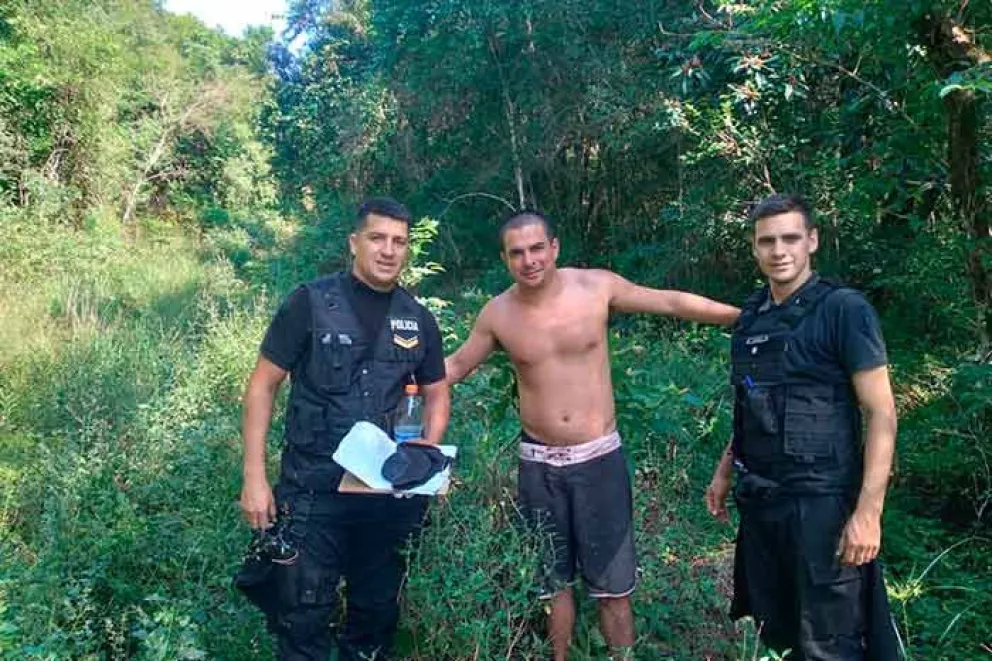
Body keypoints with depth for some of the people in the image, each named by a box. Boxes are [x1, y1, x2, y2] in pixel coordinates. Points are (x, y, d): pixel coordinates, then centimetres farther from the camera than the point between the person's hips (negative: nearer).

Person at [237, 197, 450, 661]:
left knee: (377, 613, 18)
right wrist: (254, 477, -12)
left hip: (389, 496, 4)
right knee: (302, 617, 6)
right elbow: (263, 384, -6)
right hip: (312, 492, -3)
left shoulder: (417, 320, 3)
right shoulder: (311, 303, -8)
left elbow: (437, 393, 14)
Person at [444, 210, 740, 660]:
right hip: (539, 464, 2)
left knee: (611, 583, 7)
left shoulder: (596, 286, -7)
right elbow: (456, 366, 10)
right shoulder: (497, 313, -4)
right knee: (552, 580, 16)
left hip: (599, 457, -1)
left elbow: (671, 302, 0)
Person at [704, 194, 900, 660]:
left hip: (822, 502, -6)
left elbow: (882, 414, -14)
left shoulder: (844, 310, -11)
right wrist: (725, 473, 18)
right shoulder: (751, 316, 8)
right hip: (760, 500, 6)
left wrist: (868, 512, -20)